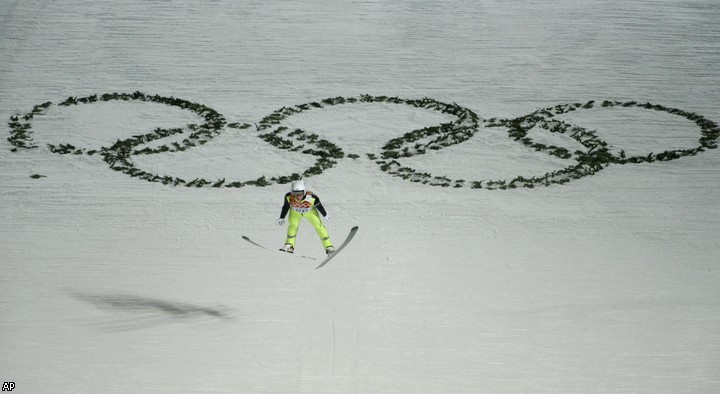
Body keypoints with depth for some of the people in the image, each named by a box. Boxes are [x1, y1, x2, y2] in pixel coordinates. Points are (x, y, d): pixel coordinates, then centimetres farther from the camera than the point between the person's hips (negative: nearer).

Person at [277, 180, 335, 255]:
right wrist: (282, 218, -3)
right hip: (295, 212, 1)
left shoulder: (312, 197, -41)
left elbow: (319, 206, -20)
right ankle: (289, 245, 0)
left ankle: (328, 246, 6)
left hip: (310, 212, -1)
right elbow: (285, 207, -15)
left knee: (318, 225, -4)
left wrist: (325, 215, -2)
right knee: (293, 225, -15)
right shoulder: (289, 197, -37)